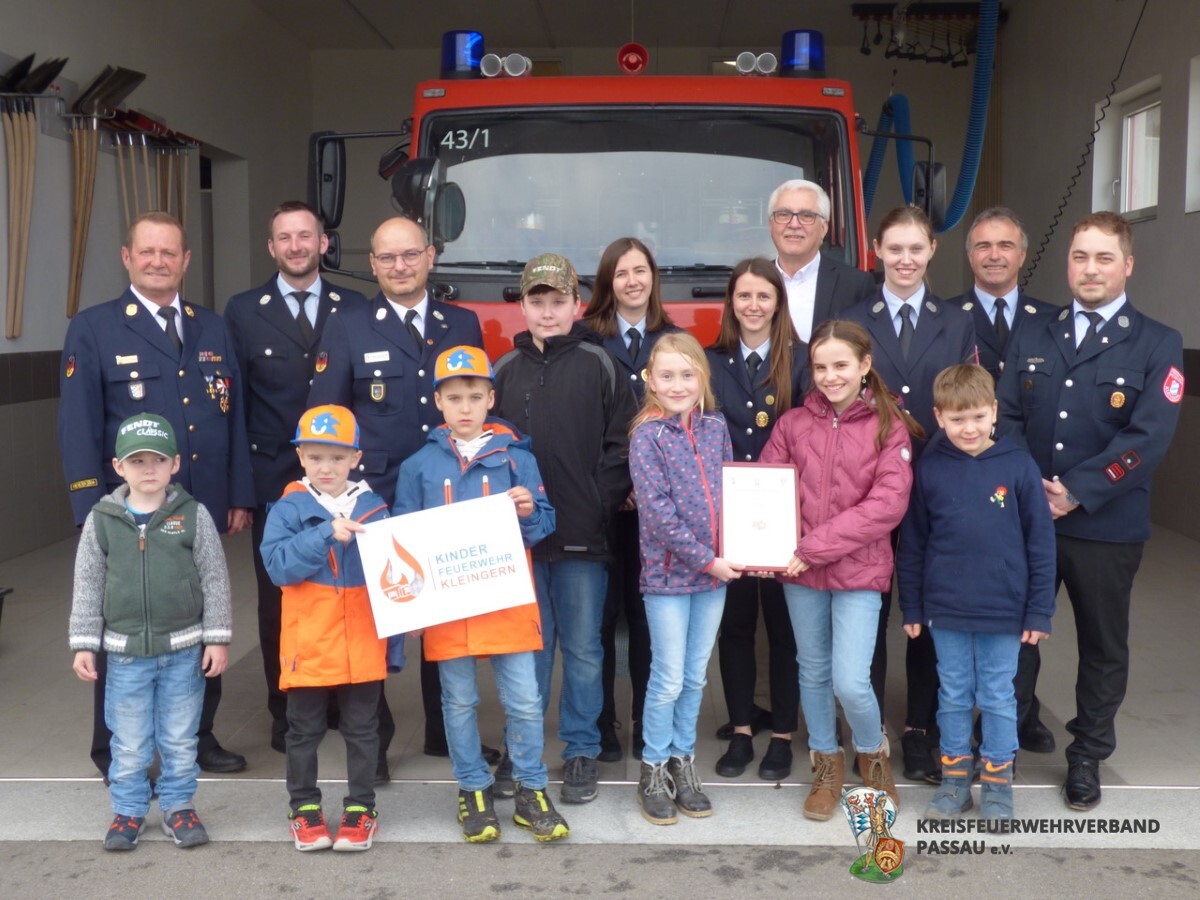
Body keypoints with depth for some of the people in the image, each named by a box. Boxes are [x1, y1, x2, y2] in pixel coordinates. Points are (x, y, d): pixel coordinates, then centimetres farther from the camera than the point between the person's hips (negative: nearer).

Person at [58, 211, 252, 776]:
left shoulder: (212, 330, 11)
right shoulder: (93, 329, -2)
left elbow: (234, 417, 11)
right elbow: (78, 429, -7)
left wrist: (240, 496, 5)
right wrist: (93, 514, -12)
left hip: (204, 512, 4)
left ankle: (197, 735, 28)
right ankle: (115, 752, 22)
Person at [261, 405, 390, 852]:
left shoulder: (373, 508, 4)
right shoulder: (289, 509, -2)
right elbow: (278, 564, -16)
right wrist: (326, 535, -24)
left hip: (362, 644, 1)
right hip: (308, 643, -1)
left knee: (362, 728, 11)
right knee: (304, 730, 11)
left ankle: (361, 808, 24)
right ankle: (304, 808, 26)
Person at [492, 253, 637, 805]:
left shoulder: (598, 366, 1)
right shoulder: (505, 370, 9)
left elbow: (619, 446, -1)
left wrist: (602, 507, -8)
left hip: (583, 536, -2)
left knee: (583, 650, 7)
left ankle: (582, 751, 20)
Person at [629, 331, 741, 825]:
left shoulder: (716, 427, 4)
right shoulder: (647, 435, -10)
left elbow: (729, 488, 11)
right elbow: (658, 511, -15)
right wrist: (707, 561, -16)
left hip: (715, 570, 5)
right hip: (668, 573, -4)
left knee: (695, 677, 13)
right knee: (668, 680, 2)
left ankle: (683, 762, 28)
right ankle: (654, 771, 19)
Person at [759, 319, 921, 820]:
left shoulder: (889, 426, -5)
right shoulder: (793, 423, 3)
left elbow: (888, 503, -14)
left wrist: (818, 546, -19)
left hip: (859, 571, -3)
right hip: (800, 573, 3)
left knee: (850, 682, -8)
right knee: (813, 672, 14)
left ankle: (873, 755, 23)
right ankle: (827, 766, 35)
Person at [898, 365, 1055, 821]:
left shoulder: (1018, 466, -7)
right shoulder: (929, 469, -3)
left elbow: (1040, 543, -3)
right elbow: (912, 544, 4)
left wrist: (1040, 611, -3)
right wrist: (911, 608, 5)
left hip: (1004, 612, -1)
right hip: (945, 611, 2)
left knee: (998, 698, 11)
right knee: (953, 697, 13)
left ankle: (998, 783, 26)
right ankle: (954, 778, 28)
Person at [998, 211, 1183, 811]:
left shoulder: (1157, 345, -3)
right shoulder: (1032, 339, 9)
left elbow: (1148, 436, -13)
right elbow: (1005, 419, 3)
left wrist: (1076, 491, -18)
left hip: (1107, 526, -2)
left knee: (1103, 645, 12)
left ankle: (1087, 756, 30)